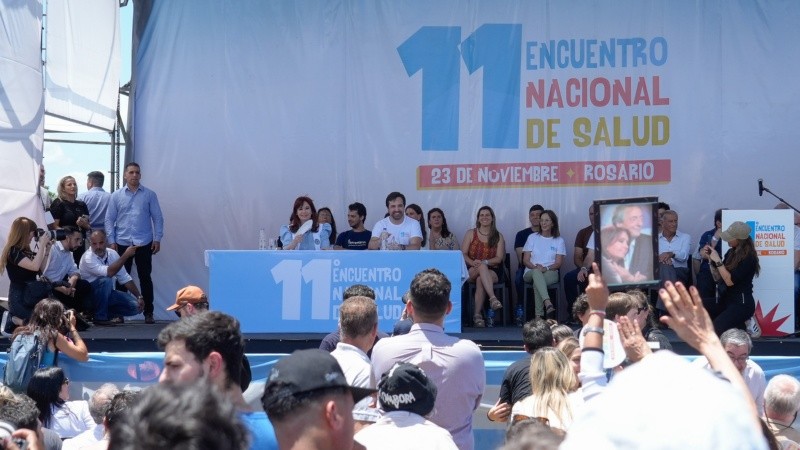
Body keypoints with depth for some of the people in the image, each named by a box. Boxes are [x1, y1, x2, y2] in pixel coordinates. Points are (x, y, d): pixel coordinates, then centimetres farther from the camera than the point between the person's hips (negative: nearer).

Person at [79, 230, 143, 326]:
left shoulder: (112, 254, -4)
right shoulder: (88, 258, -23)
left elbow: (125, 278, 1)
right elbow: (109, 272, -37)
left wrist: (139, 296, -6)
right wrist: (126, 255, -35)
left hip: (107, 293, 6)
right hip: (91, 295, -6)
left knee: (136, 306, -13)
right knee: (105, 280, -36)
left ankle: (109, 313, 11)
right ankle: (100, 317, -21)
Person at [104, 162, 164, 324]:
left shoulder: (149, 195, 3)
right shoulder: (116, 196, 5)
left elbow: (157, 218, 3)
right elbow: (109, 220, 5)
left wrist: (157, 239, -5)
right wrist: (111, 241, -3)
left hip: (144, 244, -1)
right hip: (122, 244, 1)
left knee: (145, 278, 2)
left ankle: (148, 313, 8)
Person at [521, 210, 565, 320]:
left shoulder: (559, 240, 13)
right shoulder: (532, 237, 16)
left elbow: (558, 263, 3)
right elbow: (525, 260, 9)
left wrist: (546, 268, -17)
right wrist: (535, 267, -13)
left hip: (550, 273, 0)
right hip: (531, 272, 1)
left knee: (537, 282, -39)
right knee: (537, 272, -40)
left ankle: (539, 315, -47)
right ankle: (548, 303, -61)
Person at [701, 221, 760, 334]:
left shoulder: (748, 258, -14)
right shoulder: (731, 253, 8)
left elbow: (730, 281, -18)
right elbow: (718, 278, 9)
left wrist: (718, 260, -16)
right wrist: (710, 259, -1)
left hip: (741, 303, -8)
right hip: (726, 301, 8)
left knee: (714, 330, -23)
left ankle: (746, 327, -5)